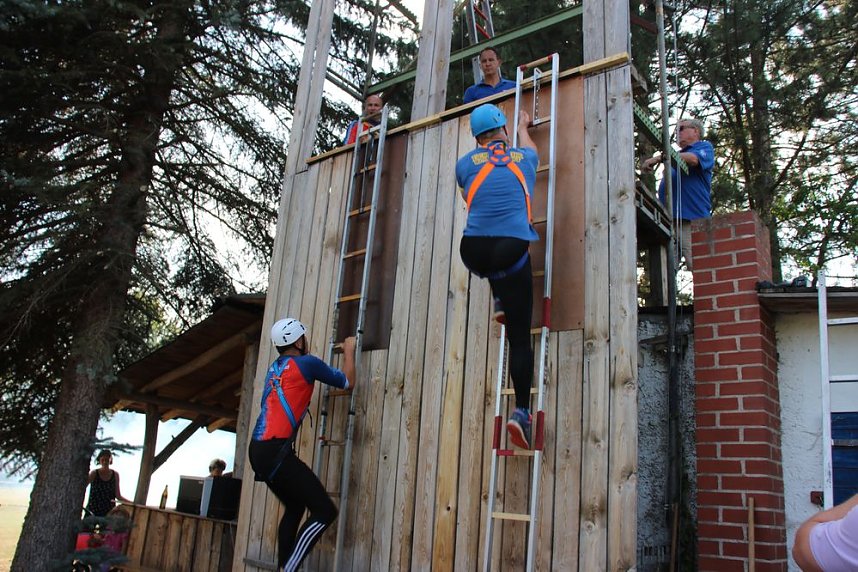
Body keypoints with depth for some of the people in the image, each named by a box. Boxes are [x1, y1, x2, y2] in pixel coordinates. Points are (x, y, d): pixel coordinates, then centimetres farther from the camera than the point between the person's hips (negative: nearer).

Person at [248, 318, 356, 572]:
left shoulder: (275, 367, 19)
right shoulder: (307, 363, -3)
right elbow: (348, 382, 8)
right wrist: (349, 351, 23)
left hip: (259, 450, 9)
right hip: (276, 452, -9)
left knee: (294, 508, 23)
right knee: (325, 511, -5)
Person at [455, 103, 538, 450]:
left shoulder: (466, 163, 14)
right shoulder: (523, 158, 17)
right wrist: (523, 127, 63)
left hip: (474, 253, 1)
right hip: (512, 251, -1)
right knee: (520, 338, 2)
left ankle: (499, 302, 35)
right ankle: (521, 412, -4)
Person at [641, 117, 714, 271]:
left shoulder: (705, 147, 11)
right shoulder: (676, 155, 31)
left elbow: (693, 159, -12)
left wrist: (660, 157, -14)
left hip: (692, 218, -7)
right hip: (668, 219, 7)